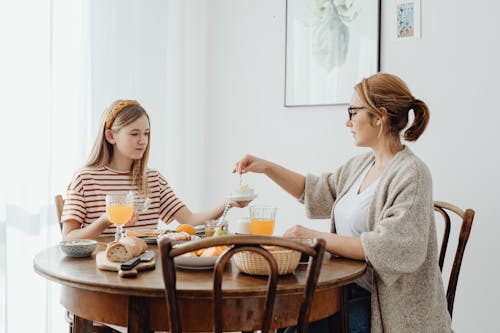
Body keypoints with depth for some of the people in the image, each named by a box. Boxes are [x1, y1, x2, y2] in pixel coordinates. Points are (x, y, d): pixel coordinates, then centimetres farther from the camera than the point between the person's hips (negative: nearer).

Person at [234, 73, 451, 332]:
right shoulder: (361, 164, 10)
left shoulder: (411, 174, -16)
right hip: (351, 286, 7)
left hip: (391, 306, -7)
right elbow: (317, 192, 22)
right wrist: (267, 167, 13)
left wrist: (319, 238, -23)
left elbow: (391, 248, -25)